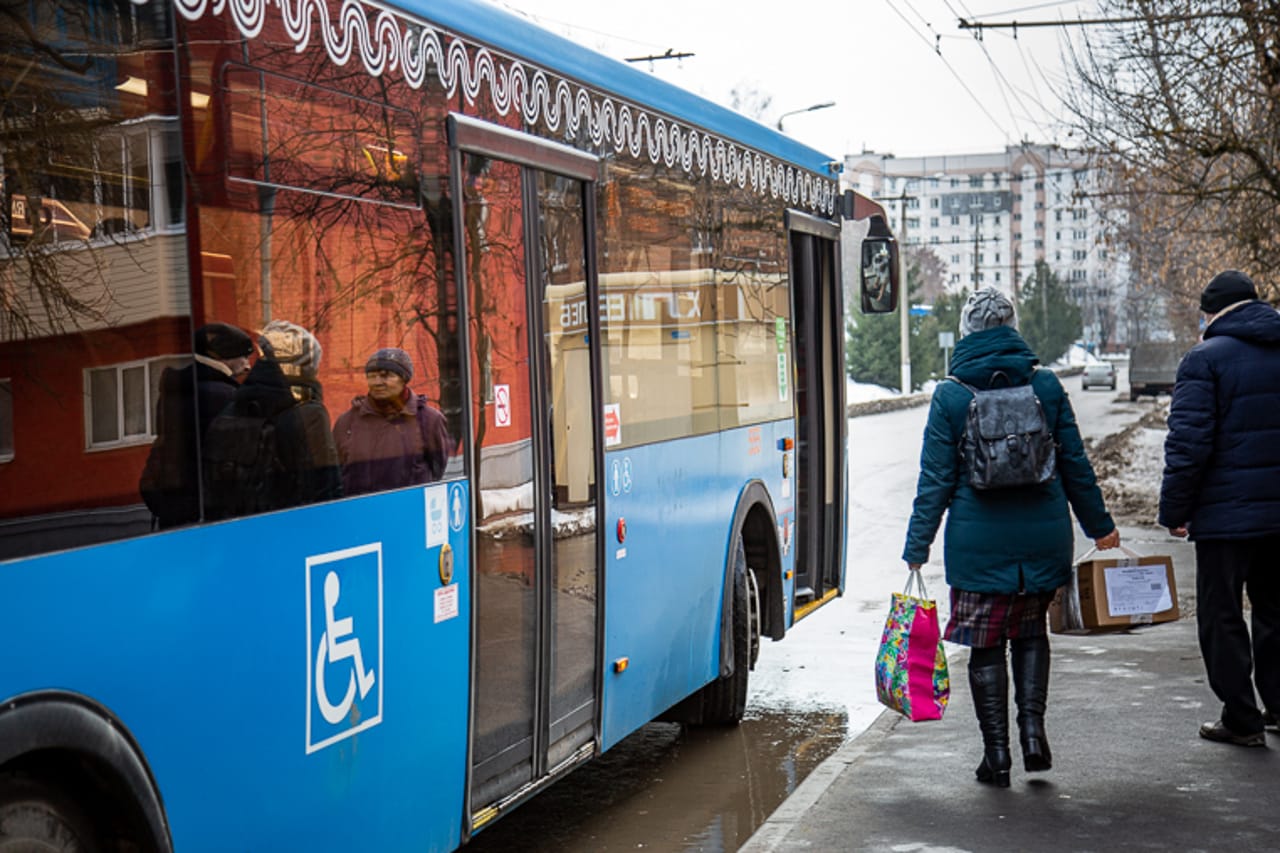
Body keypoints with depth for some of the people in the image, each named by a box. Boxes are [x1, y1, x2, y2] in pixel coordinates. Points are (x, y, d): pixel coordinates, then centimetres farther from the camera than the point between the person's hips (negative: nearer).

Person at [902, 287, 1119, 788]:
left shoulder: (950, 396, -4)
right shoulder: (1046, 386, 2)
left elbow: (936, 479, -6)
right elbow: (1075, 464, 7)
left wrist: (917, 547, -1)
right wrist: (1099, 526, 18)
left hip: (978, 542, -2)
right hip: (1043, 537, 2)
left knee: (986, 645, 7)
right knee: (1030, 631, 21)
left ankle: (996, 754, 8)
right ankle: (1032, 728, 8)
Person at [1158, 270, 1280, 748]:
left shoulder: (1205, 359, -11)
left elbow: (1188, 445, -16)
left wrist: (1174, 510, -8)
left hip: (1227, 512, -6)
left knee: (1221, 617, 4)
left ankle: (1241, 721, 8)